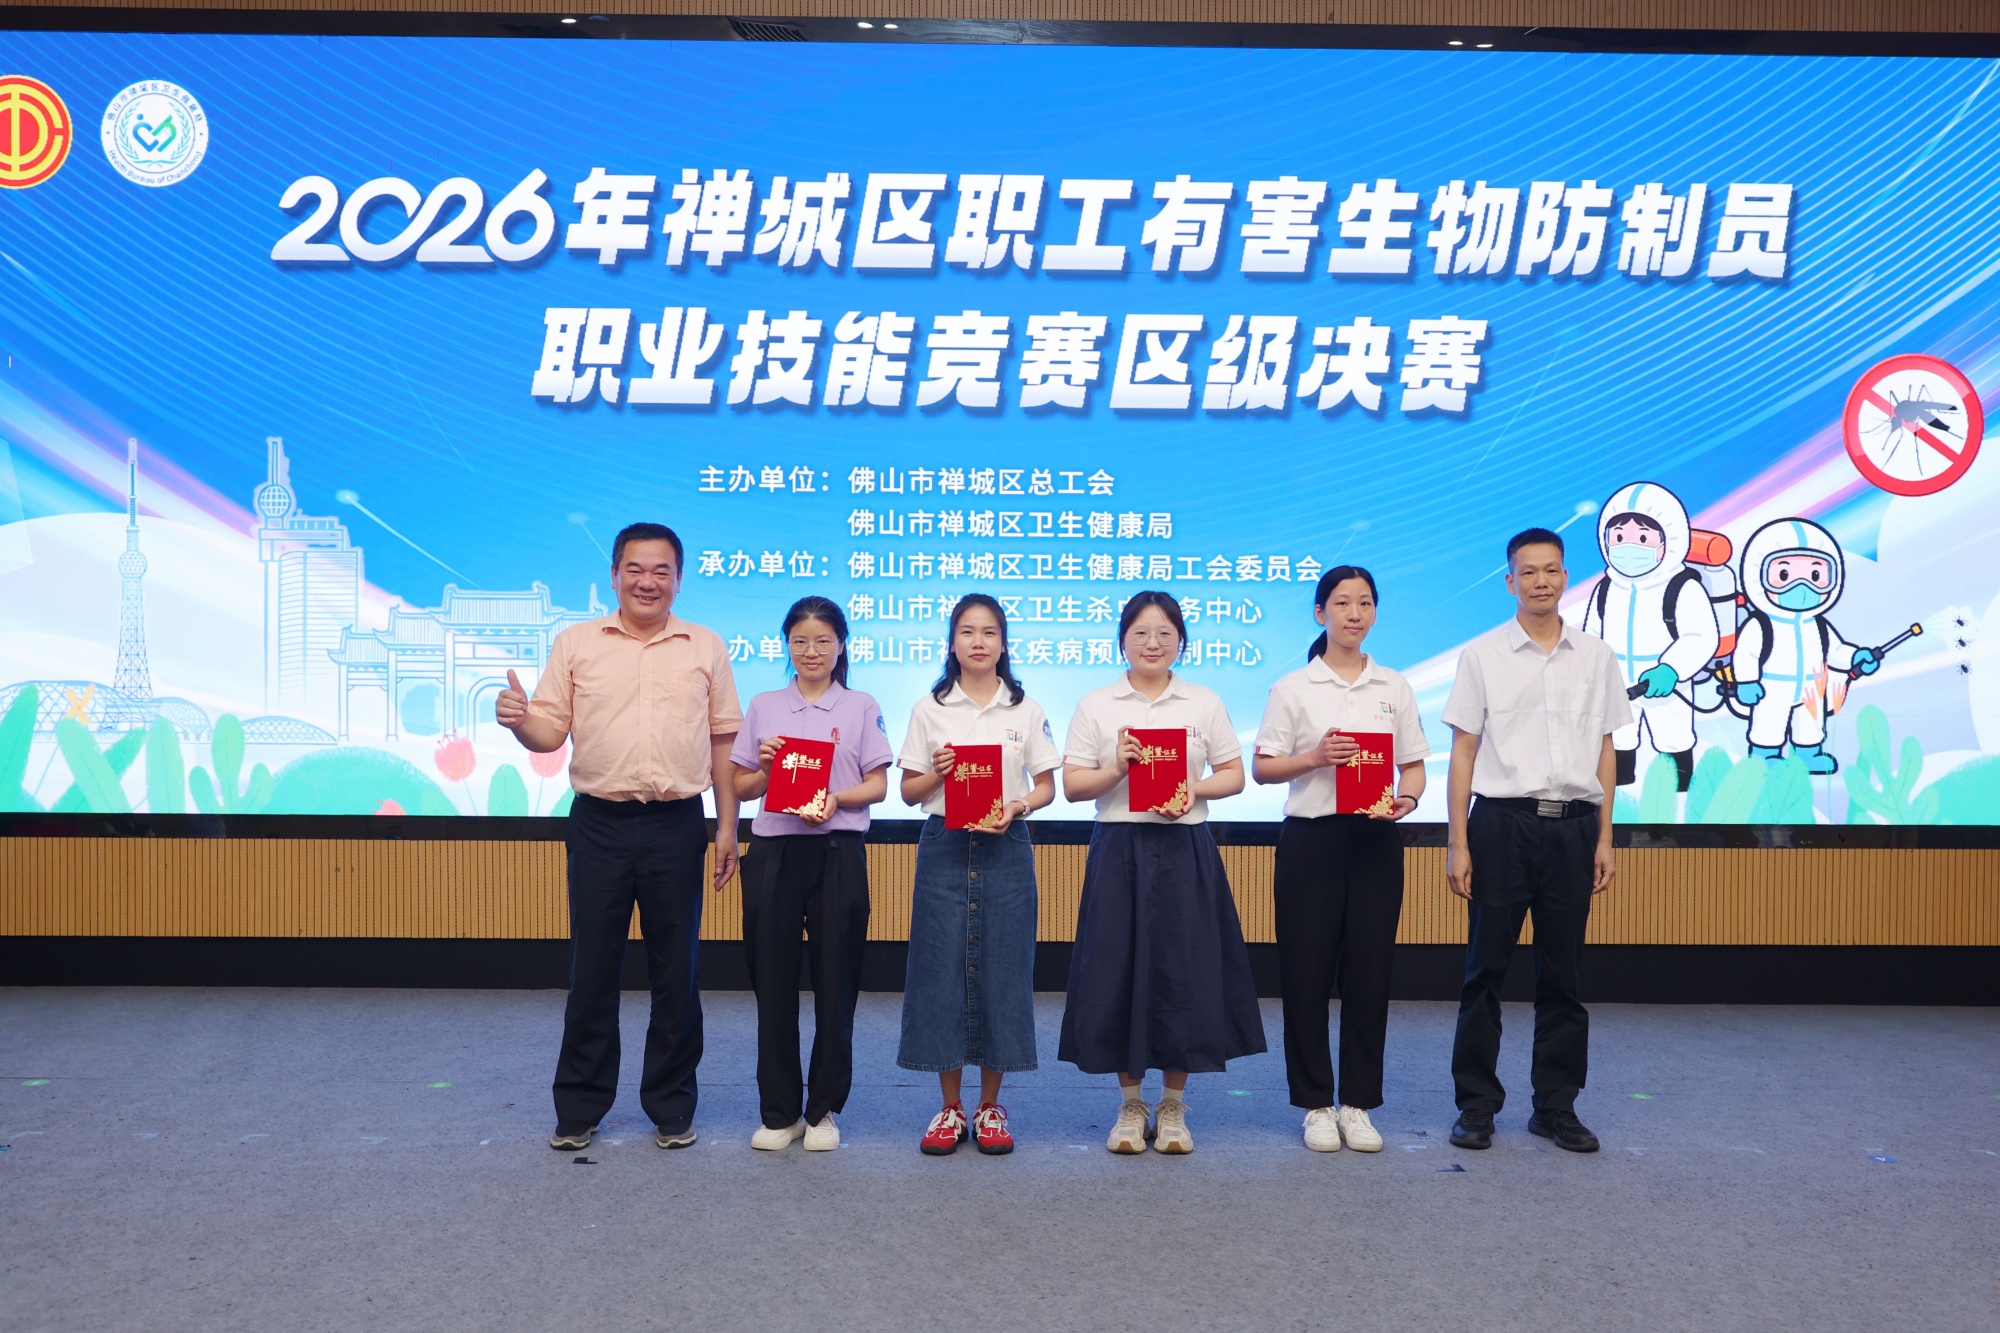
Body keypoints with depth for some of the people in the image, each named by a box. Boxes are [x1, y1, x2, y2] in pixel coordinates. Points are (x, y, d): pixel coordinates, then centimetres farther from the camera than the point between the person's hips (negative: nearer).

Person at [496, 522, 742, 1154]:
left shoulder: (706, 647, 7)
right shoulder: (576, 643, 6)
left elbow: (723, 742, 8)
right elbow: (549, 733, 3)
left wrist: (728, 827, 4)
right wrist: (519, 720, -19)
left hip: (677, 825, 0)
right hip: (599, 824, 0)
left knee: (676, 973, 7)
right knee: (592, 971, 6)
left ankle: (672, 1107, 21)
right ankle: (579, 1108, 21)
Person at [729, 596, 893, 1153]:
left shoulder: (861, 707, 7)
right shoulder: (764, 706, 12)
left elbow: (877, 786, 3)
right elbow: (741, 787, 12)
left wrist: (835, 798, -15)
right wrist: (766, 769, -8)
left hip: (838, 852, -1)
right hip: (773, 851, 2)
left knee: (835, 982, 2)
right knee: (773, 982, 4)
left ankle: (823, 1110, 16)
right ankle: (779, 1112, 16)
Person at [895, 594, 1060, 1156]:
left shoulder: (1026, 709, 7)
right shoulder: (929, 709, 6)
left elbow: (1046, 786, 7)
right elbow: (908, 791, 7)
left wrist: (1017, 807, -12)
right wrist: (937, 773, -13)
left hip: (1006, 849, 0)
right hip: (944, 847, 0)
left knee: (1002, 968, 1)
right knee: (942, 967, 0)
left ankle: (990, 1106, 16)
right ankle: (950, 1108, 14)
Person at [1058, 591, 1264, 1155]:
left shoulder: (1205, 702, 8)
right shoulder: (1096, 705, 5)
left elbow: (1234, 775, 7)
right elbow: (1072, 785, 2)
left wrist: (1196, 790, -12)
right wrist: (1118, 767, -16)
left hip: (1185, 851, 0)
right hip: (1119, 849, 0)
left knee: (1185, 973, 1)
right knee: (1118, 971, 2)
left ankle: (1173, 1108, 18)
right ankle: (1131, 1105, 18)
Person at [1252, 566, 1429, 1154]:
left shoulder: (1394, 687, 10)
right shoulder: (1293, 688, 3)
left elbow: (1414, 766, 10)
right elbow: (1262, 768, 1)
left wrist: (1407, 799, -11)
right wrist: (1315, 756, -16)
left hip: (1376, 840, 2)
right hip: (1310, 839, -2)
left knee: (1369, 972, 4)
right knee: (1307, 974, 1)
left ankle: (1358, 1105, 18)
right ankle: (1315, 1105, 16)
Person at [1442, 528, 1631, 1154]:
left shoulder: (1597, 657, 10)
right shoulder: (1482, 655, 2)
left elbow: (1605, 752, 11)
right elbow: (1463, 751, 1)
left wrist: (1604, 839, 6)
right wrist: (1457, 842, -4)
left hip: (1573, 825, 2)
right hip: (1501, 821, -2)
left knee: (1562, 972, 9)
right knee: (1486, 967, 2)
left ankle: (1557, 1104, 21)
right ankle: (1477, 1103, 14)